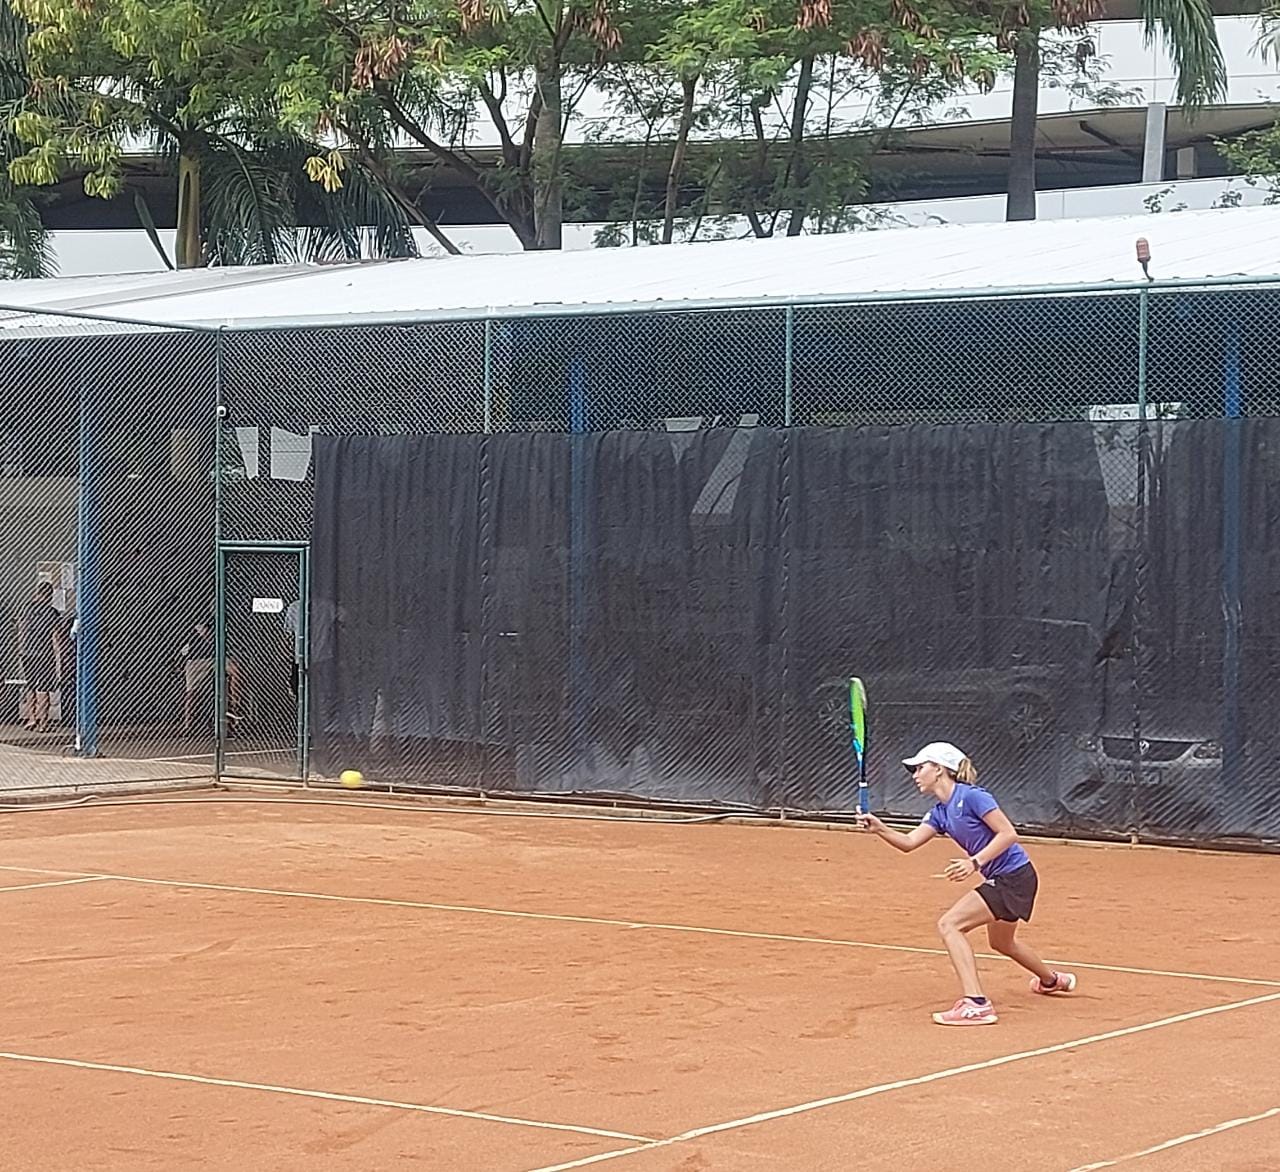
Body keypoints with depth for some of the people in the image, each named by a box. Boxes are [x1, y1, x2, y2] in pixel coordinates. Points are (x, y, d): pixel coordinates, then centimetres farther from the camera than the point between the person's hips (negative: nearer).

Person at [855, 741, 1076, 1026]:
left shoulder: (971, 797, -18)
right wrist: (880, 829, -16)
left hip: (1015, 877, -10)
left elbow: (1008, 834, -20)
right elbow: (909, 842, 0)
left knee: (949, 925, -18)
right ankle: (1053, 980, 59)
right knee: (1001, 942, 32)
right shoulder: (940, 812, 9)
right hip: (1000, 880, 10)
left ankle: (976, 1004, -25)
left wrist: (975, 862, -28)